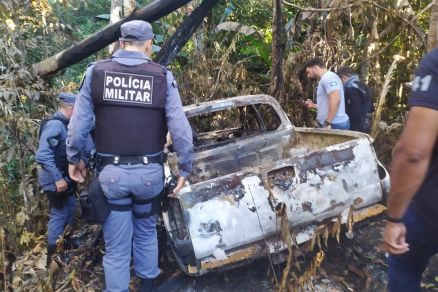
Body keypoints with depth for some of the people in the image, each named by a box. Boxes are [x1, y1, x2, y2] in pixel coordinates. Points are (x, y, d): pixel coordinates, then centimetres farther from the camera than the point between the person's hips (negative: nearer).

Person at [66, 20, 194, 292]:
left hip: (111, 172, 0)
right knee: (146, 233, 25)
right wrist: (186, 168, 2)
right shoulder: (163, 76, -6)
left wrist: (74, 158, 15)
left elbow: (78, 124, -1)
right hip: (149, 171, 1)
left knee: (116, 246, 13)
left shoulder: (96, 72, -3)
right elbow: (180, 128, -8)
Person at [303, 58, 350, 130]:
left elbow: (335, 100, -24)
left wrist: (327, 123, -25)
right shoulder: (324, 79, 22)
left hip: (335, 125, -10)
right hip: (333, 124, 10)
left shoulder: (328, 77, -10)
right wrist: (313, 105, 23)